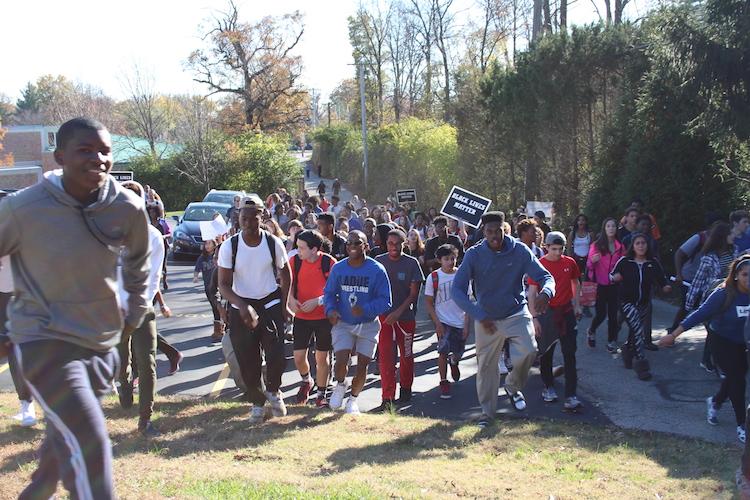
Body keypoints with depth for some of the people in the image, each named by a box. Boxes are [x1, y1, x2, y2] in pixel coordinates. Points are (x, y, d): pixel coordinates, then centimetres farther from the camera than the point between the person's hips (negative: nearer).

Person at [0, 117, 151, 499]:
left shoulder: (128, 208, -7)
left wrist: (136, 313, 21)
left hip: (101, 344, 5)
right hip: (44, 342, -5)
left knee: (65, 442, 22)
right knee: (89, 445, -17)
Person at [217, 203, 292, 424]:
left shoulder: (273, 243, -9)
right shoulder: (229, 246, -12)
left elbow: (285, 273, 7)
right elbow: (224, 284, -10)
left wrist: (283, 304, 2)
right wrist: (242, 306, -26)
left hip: (270, 303, 0)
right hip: (241, 306, 0)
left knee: (276, 355, -10)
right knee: (247, 361, 2)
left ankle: (273, 391, 21)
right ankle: (257, 402, 24)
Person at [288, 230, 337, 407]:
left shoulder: (329, 263, -11)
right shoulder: (294, 261, -4)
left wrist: (317, 301, -19)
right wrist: (291, 299, -13)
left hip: (324, 316, -2)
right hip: (301, 316, 2)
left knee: (322, 357, 6)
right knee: (298, 356, 0)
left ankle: (321, 394, 23)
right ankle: (306, 381, 32)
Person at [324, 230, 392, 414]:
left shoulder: (377, 270, -11)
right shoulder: (338, 268, -2)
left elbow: (385, 301, -10)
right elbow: (329, 293, 10)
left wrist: (365, 309, -26)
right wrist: (331, 309, -11)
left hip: (368, 325, -1)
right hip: (343, 323, 1)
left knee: (363, 365, 3)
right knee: (341, 360, -15)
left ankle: (353, 398, 29)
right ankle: (340, 385, 19)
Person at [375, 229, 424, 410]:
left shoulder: (412, 263, -5)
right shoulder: (378, 261, -1)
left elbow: (413, 293, -7)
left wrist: (398, 312, -16)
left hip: (406, 316, 0)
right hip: (384, 315, 0)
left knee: (406, 355, 14)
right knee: (385, 356, -8)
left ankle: (405, 389, 34)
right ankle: (387, 398, -7)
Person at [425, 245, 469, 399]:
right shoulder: (433, 277, -8)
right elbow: (429, 302, -3)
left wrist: (466, 324, -4)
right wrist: (437, 323, -11)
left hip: (460, 321, 2)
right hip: (443, 321, -2)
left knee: (459, 353, 11)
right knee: (443, 351, -12)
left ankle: (453, 363, 47)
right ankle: (444, 382, 4)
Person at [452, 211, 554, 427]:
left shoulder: (520, 251, -10)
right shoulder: (474, 254, -11)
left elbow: (545, 276, -11)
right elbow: (457, 290, -15)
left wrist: (545, 293, -35)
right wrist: (479, 316, -25)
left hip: (516, 313, 0)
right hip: (486, 318, 1)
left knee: (528, 351, -23)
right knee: (486, 366, 7)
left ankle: (513, 386, 8)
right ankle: (487, 411, 27)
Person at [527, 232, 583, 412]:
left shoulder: (570, 263, 0)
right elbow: (532, 292, -8)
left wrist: (577, 305, 12)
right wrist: (534, 317, -12)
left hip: (566, 312, 2)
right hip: (546, 313, -2)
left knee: (570, 355, -3)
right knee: (546, 353, 11)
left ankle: (571, 397, -4)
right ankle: (548, 387, 31)